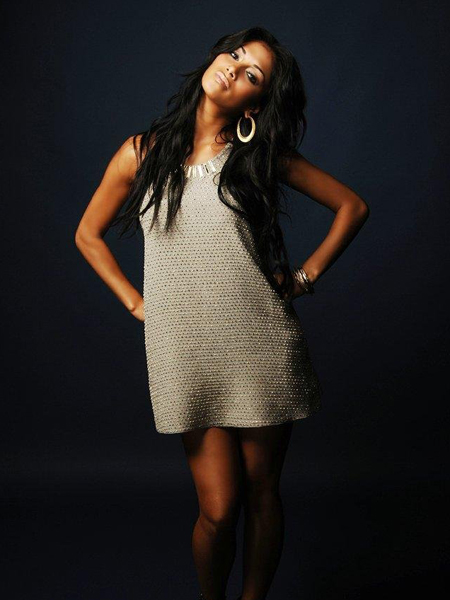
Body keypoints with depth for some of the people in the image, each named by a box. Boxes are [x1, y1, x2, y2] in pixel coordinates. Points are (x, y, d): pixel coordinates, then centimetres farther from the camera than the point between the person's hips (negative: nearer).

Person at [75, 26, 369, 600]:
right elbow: (88, 235, 14)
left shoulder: (264, 155, 2)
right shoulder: (144, 151, 4)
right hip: (187, 355, 0)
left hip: (263, 348, 1)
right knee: (218, 510, 0)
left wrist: (306, 275, 3)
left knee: (261, 496, 11)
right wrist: (136, 302, 6)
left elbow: (352, 206, 10)